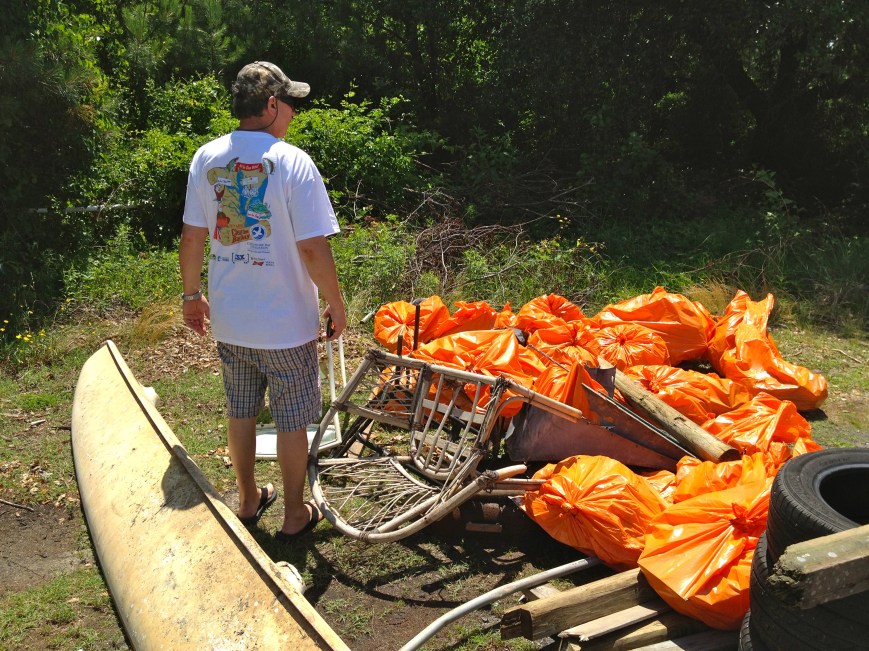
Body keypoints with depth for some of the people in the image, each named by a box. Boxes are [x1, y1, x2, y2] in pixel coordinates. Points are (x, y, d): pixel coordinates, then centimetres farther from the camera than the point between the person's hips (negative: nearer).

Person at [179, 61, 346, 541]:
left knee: (240, 413, 20)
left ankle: (248, 500, 39)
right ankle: (294, 516, 27)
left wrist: (192, 294, 16)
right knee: (291, 421, 11)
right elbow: (313, 248, -19)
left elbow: (192, 237, 3)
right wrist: (336, 305, -6)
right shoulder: (293, 163, -17)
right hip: (286, 324, -5)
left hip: (228, 321, 5)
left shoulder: (206, 159, -1)